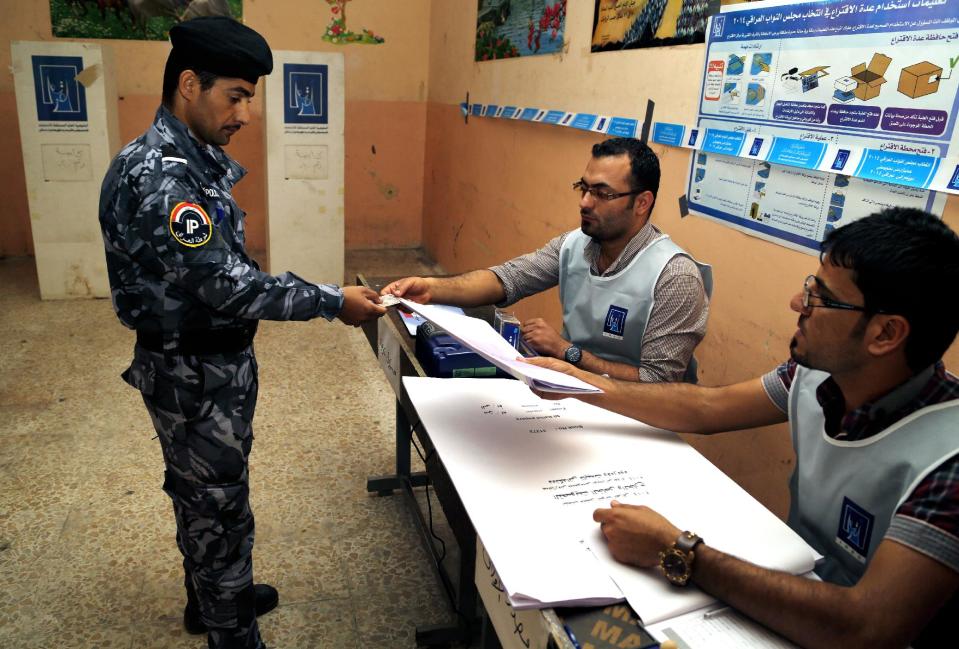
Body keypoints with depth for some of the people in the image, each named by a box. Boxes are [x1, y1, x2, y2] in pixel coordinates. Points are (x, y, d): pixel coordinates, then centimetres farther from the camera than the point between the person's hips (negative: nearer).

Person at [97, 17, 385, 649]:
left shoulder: (193, 161, 6)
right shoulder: (158, 176, -26)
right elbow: (223, 285, -29)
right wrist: (333, 301, -24)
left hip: (213, 366, 10)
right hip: (195, 379, -10)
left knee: (201, 496, 25)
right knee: (221, 511, 6)